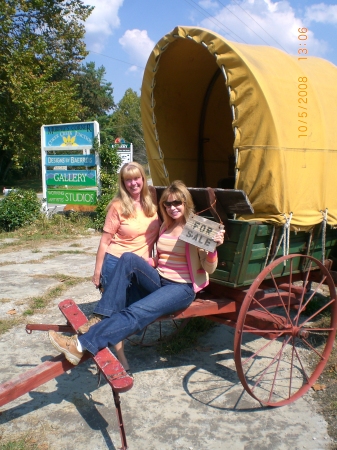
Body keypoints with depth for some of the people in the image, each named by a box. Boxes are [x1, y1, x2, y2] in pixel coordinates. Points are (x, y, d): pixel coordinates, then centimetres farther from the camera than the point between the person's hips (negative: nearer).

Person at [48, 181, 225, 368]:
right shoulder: (165, 226, 14)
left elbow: (209, 269, -9)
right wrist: (142, 265, 4)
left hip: (182, 288, -6)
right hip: (159, 281, 6)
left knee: (136, 312, -29)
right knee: (128, 258, -21)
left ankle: (82, 345, -31)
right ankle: (106, 318, -24)